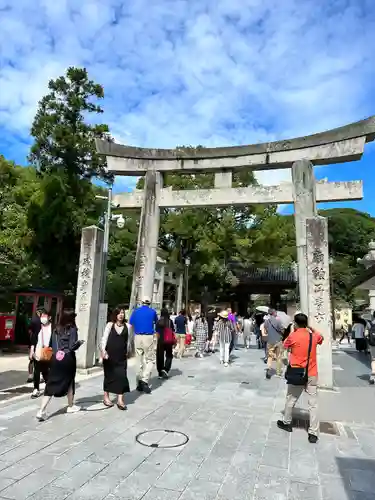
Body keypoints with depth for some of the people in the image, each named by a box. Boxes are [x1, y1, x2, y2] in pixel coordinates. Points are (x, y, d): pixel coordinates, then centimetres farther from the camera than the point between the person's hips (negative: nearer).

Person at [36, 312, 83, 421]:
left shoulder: (56, 330, 9)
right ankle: (70, 406, 30)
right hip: (68, 358, -3)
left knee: (51, 384, 3)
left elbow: (53, 346, 8)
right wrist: (79, 342, 5)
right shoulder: (72, 329, -7)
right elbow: (72, 346, -13)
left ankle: (41, 411, -8)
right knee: (69, 382, 16)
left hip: (56, 358, 4)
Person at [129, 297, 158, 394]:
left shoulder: (136, 311, 4)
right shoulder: (152, 311, 1)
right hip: (149, 337, -3)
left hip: (138, 337, 3)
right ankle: (145, 380, -11)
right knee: (150, 360, 5)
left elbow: (131, 324, 4)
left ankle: (139, 383, 15)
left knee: (139, 360, 12)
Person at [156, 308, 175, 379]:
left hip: (160, 341, 0)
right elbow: (173, 332, -1)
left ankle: (160, 374, 14)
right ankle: (165, 369, -7)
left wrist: (157, 340, 6)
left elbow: (157, 333, -4)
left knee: (160, 357, 9)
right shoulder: (170, 321, -3)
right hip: (168, 342, 0)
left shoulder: (158, 322, -3)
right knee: (169, 356, 13)